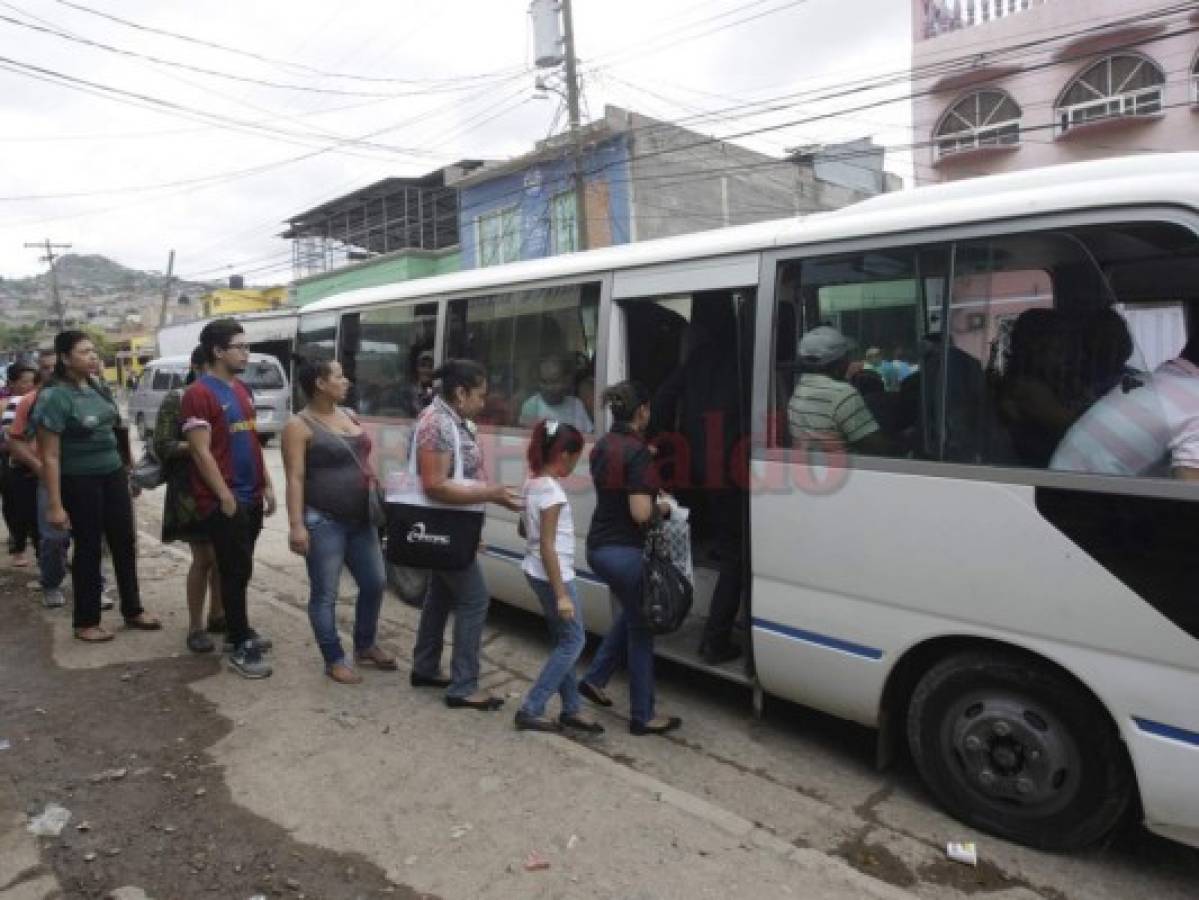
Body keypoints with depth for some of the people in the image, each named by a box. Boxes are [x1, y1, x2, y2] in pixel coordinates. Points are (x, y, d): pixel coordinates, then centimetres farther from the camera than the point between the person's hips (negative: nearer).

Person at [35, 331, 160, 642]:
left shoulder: (97, 389, 5)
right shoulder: (55, 396, -15)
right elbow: (50, 456, -16)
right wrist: (55, 505, -18)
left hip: (113, 475, 6)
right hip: (80, 482, -6)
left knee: (124, 543, 12)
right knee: (88, 549, 5)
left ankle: (132, 610, 26)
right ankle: (86, 622, 21)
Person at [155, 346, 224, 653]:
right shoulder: (177, 400, -5)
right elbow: (162, 446, -8)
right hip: (193, 489, -5)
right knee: (204, 557, -4)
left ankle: (217, 615, 26)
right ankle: (195, 627, 7)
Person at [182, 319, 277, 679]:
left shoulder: (241, 390, 13)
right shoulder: (199, 394, -13)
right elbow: (201, 452, -17)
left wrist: (266, 485, 14)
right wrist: (225, 496, -17)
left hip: (251, 497, 8)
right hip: (223, 501, -8)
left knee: (240, 570, 16)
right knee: (236, 572, -3)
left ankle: (238, 631, 28)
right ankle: (239, 647, 7)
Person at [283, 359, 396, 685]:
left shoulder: (348, 415, 12)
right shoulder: (299, 426, -10)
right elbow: (295, 479, -15)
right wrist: (297, 525, -20)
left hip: (360, 520, 8)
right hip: (323, 522, -8)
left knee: (375, 582, 13)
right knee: (325, 594, 2)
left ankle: (365, 645, 32)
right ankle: (335, 660, 15)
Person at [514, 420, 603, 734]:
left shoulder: (532, 482, 6)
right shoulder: (552, 490, -21)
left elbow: (524, 528, 17)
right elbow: (547, 547, -24)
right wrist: (562, 595, -23)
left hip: (536, 571, 9)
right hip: (552, 575, -9)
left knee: (563, 642, 16)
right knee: (574, 641, 2)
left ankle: (571, 710, 23)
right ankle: (530, 711, 4)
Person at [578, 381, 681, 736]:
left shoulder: (602, 445, 6)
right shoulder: (637, 452, -19)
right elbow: (641, 513, -24)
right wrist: (662, 507, -4)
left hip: (598, 547, 9)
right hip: (626, 551, -9)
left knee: (632, 615, 28)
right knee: (641, 628, 7)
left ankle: (594, 679, 33)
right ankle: (642, 716, 18)